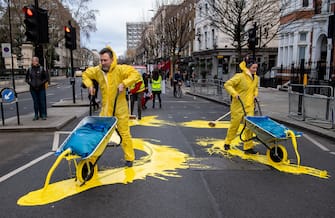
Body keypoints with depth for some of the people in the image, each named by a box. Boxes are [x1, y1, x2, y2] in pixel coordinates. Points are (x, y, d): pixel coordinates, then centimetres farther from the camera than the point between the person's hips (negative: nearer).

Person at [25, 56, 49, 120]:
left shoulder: (41, 68, -1)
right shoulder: (29, 69, 4)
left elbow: (47, 78, 2)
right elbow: (27, 79, 12)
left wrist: (41, 83, -10)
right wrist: (30, 83, -4)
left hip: (41, 88, -1)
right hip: (33, 89, 2)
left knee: (42, 101, -1)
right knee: (35, 102, 6)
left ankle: (43, 115, 8)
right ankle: (36, 115, 14)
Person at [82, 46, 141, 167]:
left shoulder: (120, 69, -13)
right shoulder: (97, 71, 2)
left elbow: (136, 74, -20)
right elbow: (86, 74, 19)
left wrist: (124, 84, -30)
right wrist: (90, 85, 2)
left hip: (120, 108, -4)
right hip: (105, 108, 4)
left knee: (124, 133, 5)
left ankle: (129, 158, 19)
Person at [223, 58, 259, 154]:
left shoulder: (256, 78, 9)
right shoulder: (240, 76, -13)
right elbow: (227, 84, -13)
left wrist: (255, 94, 12)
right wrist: (234, 94, -21)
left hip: (249, 106, 5)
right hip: (238, 106, -5)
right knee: (234, 125, 7)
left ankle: (248, 147, 9)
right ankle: (227, 143, 28)